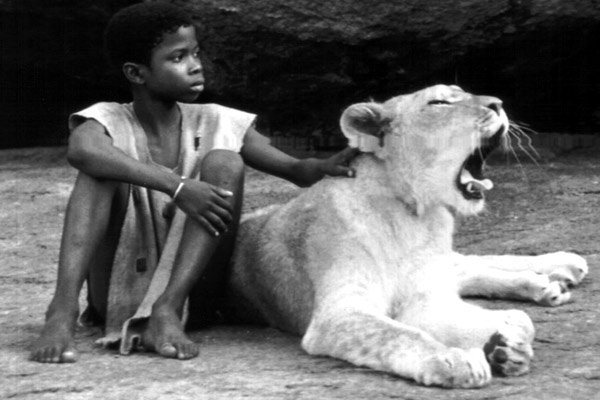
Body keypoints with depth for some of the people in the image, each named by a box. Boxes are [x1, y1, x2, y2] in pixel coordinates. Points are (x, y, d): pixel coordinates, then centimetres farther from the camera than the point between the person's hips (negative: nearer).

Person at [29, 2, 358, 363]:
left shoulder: (214, 124, 2)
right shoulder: (109, 121, -6)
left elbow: (296, 170, -4)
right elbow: (81, 150, -31)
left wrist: (327, 166, -29)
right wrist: (176, 187, -40)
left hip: (189, 293, 2)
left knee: (224, 161, -18)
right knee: (103, 166, -22)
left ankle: (168, 311, -30)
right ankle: (63, 309, -39)